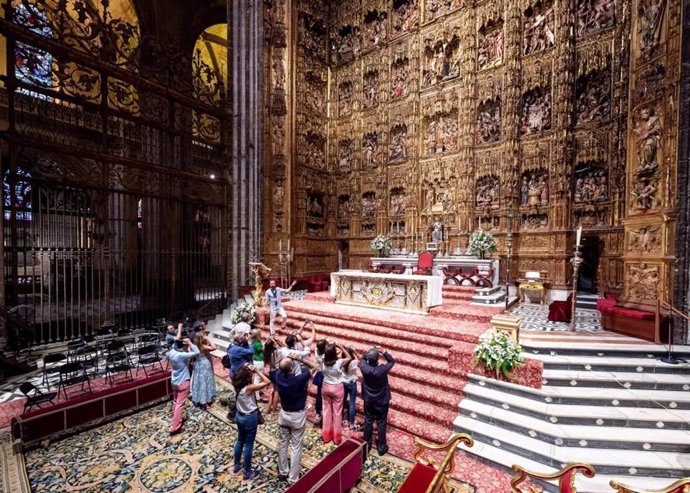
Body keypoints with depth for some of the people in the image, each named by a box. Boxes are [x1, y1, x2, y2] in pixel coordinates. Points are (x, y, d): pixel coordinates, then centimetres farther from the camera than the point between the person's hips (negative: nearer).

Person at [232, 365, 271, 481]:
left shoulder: (237, 385, -12)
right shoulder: (249, 388, -32)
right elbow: (267, 382, -31)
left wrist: (249, 370, -11)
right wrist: (257, 371, -25)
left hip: (239, 416, 7)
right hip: (250, 418, -7)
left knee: (240, 441, 27)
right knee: (248, 445, 11)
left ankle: (237, 466, 45)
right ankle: (248, 473, 29)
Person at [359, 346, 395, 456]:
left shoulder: (364, 368, -24)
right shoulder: (382, 370, -31)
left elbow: (362, 359, 0)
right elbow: (392, 361, -13)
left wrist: (371, 351, -15)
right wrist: (383, 351, -26)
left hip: (368, 400, 3)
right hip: (381, 401, -2)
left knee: (368, 422, 19)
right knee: (381, 424, 16)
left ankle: (367, 444, 35)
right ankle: (381, 447, 31)